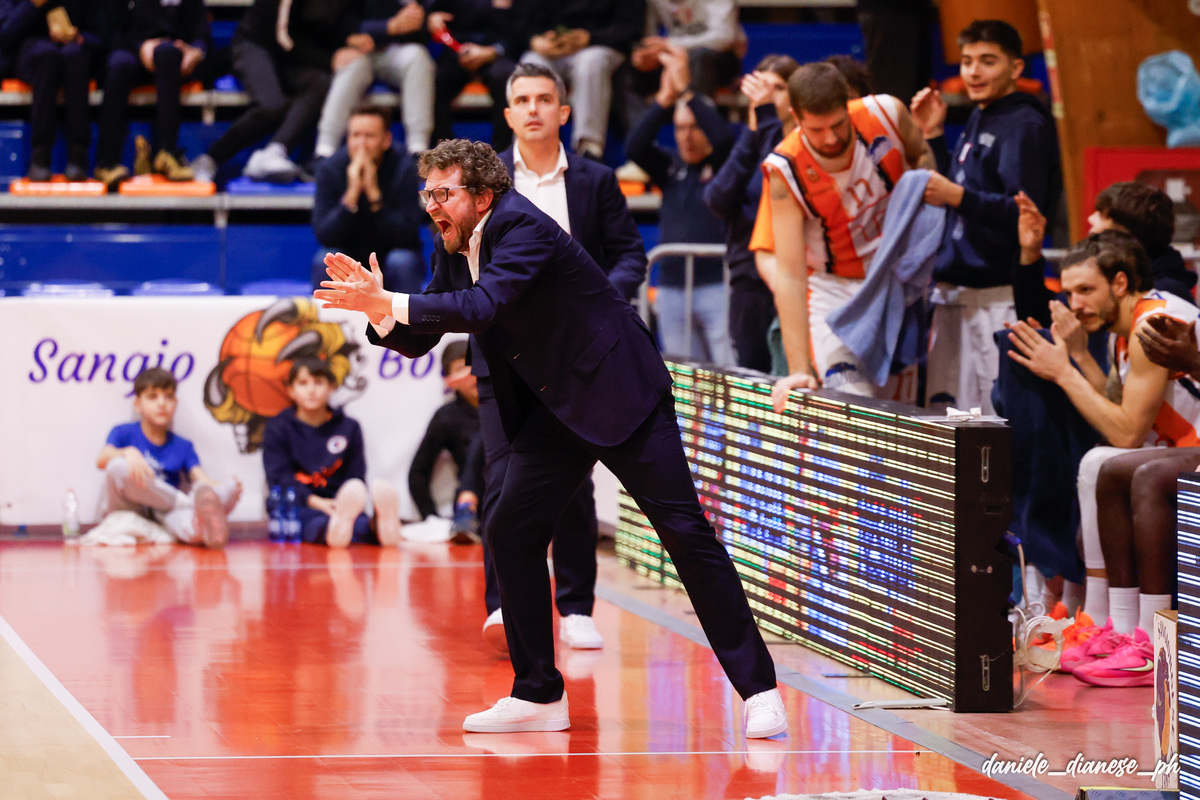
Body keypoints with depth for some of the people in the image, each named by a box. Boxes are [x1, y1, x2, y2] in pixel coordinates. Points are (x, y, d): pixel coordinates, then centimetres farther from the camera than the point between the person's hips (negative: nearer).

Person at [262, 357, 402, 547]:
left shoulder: (348, 428, 15)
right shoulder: (278, 428, 9)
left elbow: (356, 477, 11)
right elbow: (279, 477, -3)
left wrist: (346, 502, -14)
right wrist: (314, 501, -21)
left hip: (337, 502, 2)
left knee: (361, 523, -36)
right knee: (316, 521, -40)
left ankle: (379, 525, -72)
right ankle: (333, 528, -76)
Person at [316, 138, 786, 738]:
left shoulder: (522, 228, -20)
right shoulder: (453, 250, 6)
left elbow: (483, 305, -34)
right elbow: (415, 341, 8)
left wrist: (391, 303, -34)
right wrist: (378, 309, -12)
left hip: (618, 390, -8)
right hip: (553, 409, 8)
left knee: (684, 531, -8)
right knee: (510, 533, -2)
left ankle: (758, 689, -4)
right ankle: (538, 696, 8)